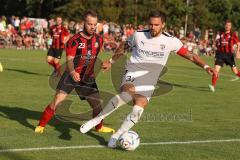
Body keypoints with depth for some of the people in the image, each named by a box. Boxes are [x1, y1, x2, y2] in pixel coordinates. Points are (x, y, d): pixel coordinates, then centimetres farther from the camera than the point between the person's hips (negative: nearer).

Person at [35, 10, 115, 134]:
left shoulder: (98, 39, 1)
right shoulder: (75, 40, -15)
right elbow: (69, 60, -23)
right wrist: (72, 72, -40)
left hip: (88, 77, 4)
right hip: (71, 76, -4)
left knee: (97, 104, 7)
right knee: (57, 101, -15)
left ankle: (99, 127, 34)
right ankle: (41, 125, 0)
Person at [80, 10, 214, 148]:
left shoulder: (171, 41, -1)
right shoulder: (139, 35, 2)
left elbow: (190, 55, 2)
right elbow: (123, 47, 21)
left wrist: (205, 66, -12)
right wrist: (111, 61, 28)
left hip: (150, 77, 1)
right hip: (134, 69, -1)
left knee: (139, 108, -18)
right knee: (128, 92, -34)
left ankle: (116, 136, -2)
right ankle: (97, 119, -27)